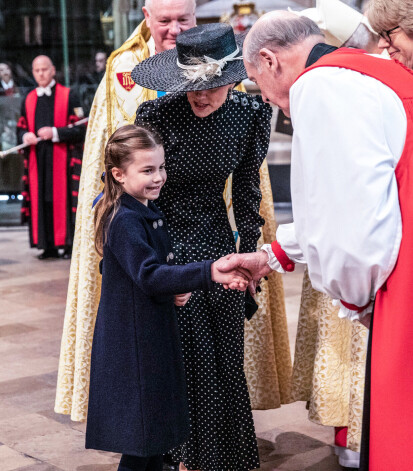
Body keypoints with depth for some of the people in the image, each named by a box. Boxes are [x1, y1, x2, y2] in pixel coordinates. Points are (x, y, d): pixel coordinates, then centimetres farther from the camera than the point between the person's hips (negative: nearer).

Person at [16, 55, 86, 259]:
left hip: (61, 158, -4)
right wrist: (25, 136, -6)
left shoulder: (68, 96, 0)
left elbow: (80, 129, -5)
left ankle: (70, 244, 2)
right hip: (37, 160, 4)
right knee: (41, 202, 2)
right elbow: (21, 128, 18)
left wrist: (54, 133, -16)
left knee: (63, 199, -5)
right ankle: (48, 246, 7)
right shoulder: (29, 99, 14)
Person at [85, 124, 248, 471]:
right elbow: (149, 275, -33)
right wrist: (208, 273, -42)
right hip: (131, 339, -10)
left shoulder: (151, 213, 9)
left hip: (155, 332, 10)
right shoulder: (124, 221, -21)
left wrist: (180, 288, -3)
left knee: (156, 426, 19)